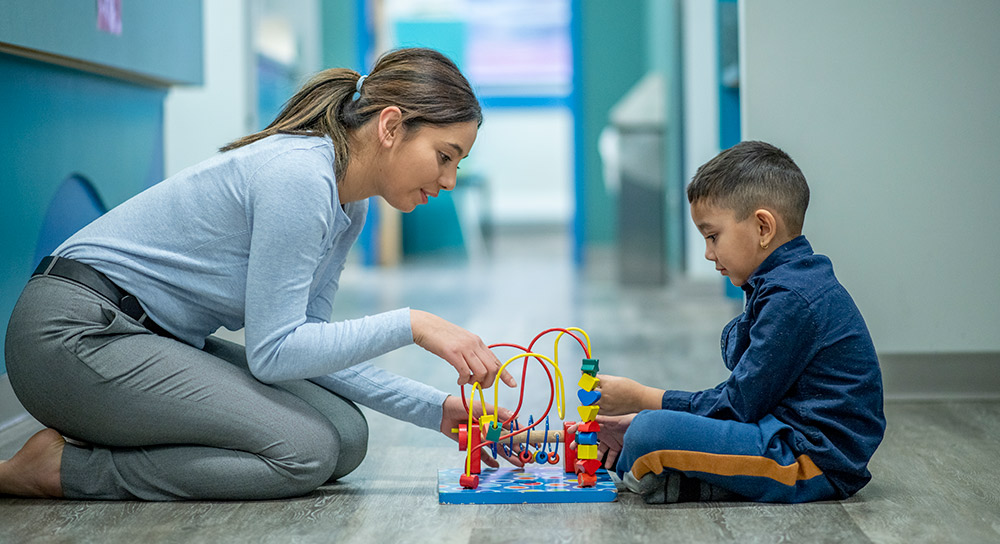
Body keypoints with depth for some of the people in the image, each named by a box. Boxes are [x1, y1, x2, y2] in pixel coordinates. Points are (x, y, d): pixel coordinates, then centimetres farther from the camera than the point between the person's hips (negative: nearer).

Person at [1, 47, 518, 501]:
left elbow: (309, 345, 7)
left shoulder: (348, 207, 7)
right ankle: (63, 465, -10)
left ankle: (111, 435, 6)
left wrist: (434, 409, 0)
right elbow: (274, 351, -22)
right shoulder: (299, 175, -23)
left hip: (157, 338, 10)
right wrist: (411, 325, -21)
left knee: (346, 436, -1)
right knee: (305, 451, -18)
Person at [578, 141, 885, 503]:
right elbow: (743, 396, 16)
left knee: (651, 434, -26)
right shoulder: (792, 283, 15)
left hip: (815, 462, -11)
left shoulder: (791, 298, -18)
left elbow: (738, 405, -17)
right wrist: (640, 418, 9)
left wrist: (640, 398, -8)